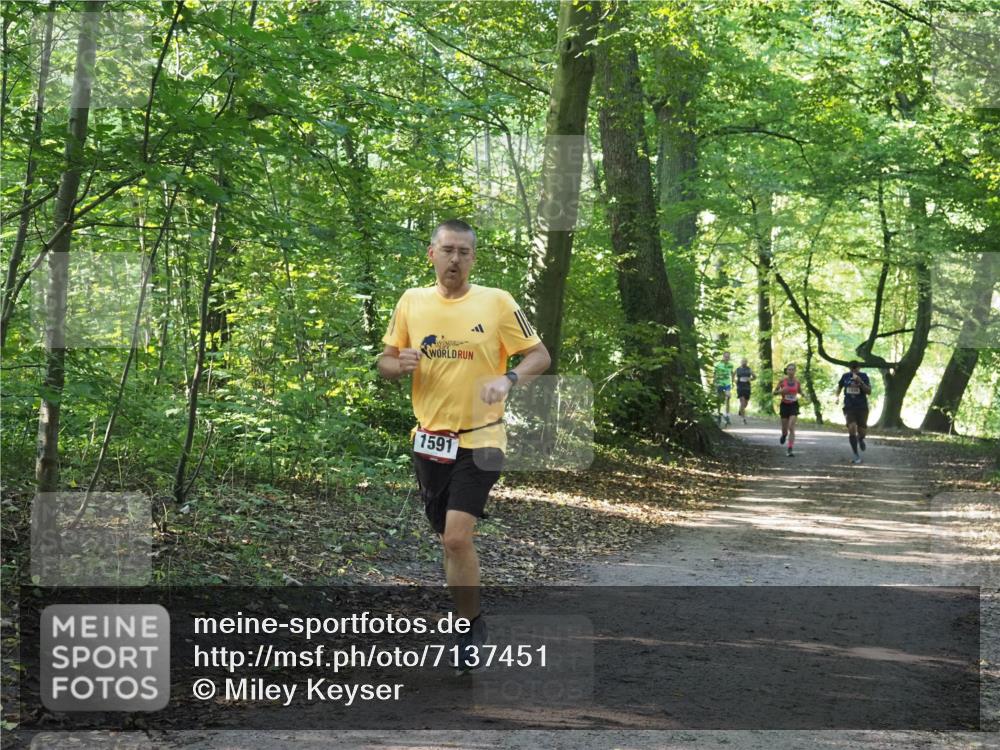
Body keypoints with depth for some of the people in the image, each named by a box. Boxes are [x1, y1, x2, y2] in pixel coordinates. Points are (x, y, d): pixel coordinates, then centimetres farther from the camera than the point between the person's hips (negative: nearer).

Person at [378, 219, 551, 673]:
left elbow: (540, 355, -1)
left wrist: (508, 379, -20)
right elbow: (384, 363, 12)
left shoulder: (496, 302, -4)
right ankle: (469, 619, 31)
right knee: (449, 540, 13)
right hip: (429, 440, 4)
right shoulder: (411, 301, 5)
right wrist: (399, 364, -12)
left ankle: (471, 626, 1)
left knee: (457, 537, -16)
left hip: (479, 441, -4)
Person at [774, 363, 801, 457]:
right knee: (784, 428, 9)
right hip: (784, 405, 1)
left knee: (791, 427, -15)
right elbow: (775, 392, 1)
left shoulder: (798, 382, -3)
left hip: (794, 405, -1)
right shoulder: (782, 381, -6)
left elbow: (800, 391, 15)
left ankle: (790, 449, -16)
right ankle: (784, 435, 48)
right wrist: (781, 391, -20)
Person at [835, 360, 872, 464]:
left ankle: (860, 439, 43)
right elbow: (839, 386, 24)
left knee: (862, 432, 2)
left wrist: (860, 382, -24)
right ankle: (856, 456, -10)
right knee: (851, 428, -17)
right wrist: (837, 396, 11)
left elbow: (869, 391, -13)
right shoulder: (845, 376, 3)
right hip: (849, 408, 0)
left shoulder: (864, 376, -3)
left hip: (862, 408, 0)